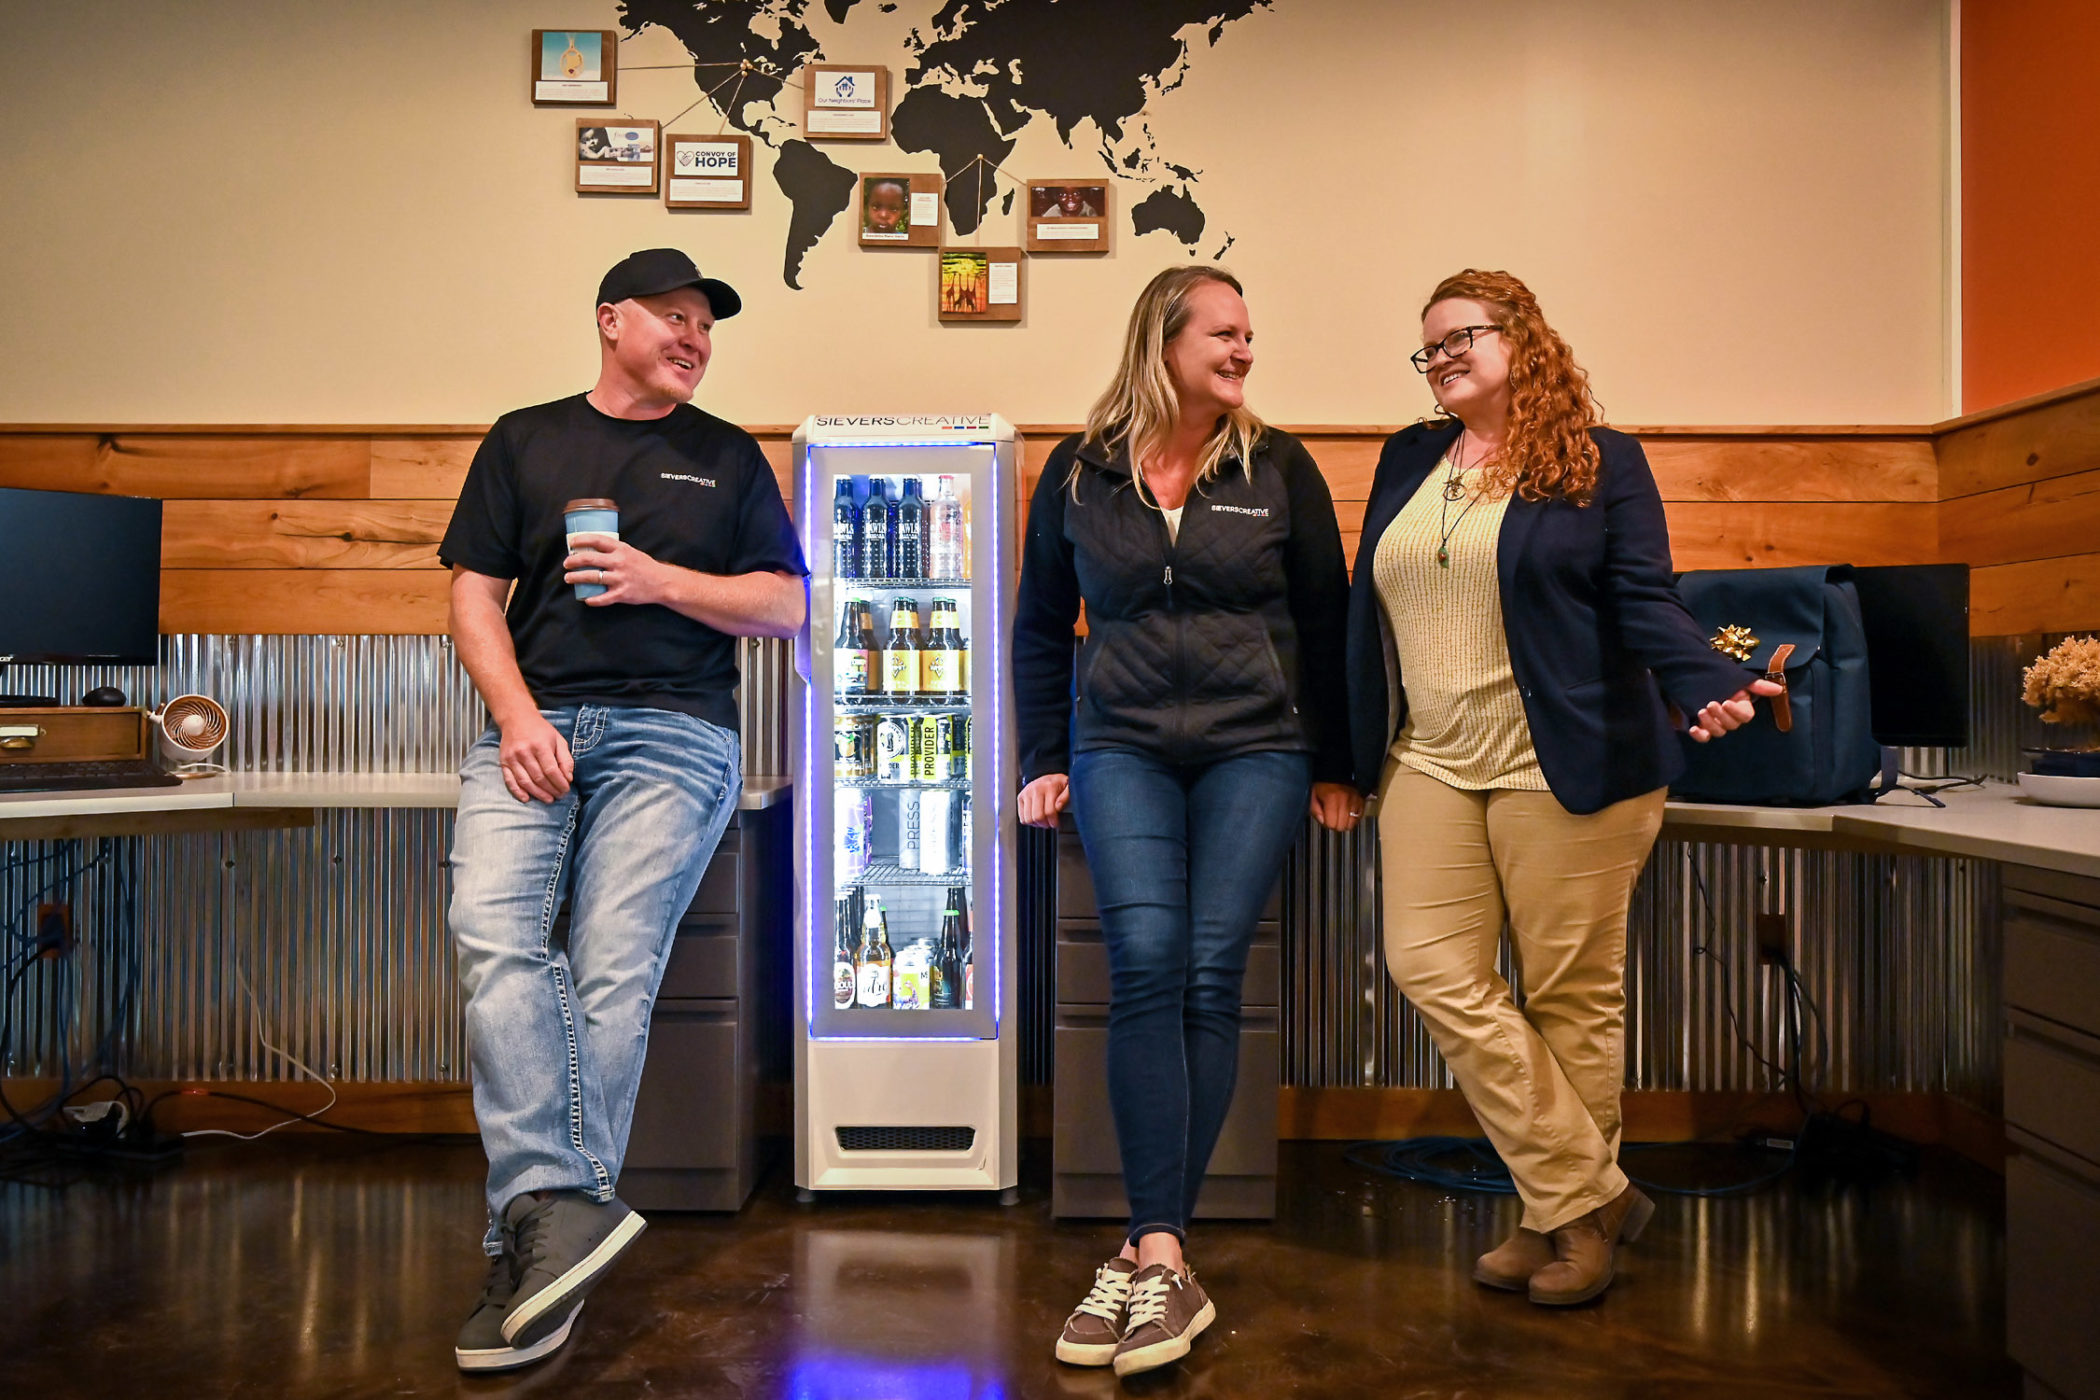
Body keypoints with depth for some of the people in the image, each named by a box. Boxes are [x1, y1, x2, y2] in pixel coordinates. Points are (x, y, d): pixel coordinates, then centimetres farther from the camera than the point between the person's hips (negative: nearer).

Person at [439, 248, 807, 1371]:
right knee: (494, 933, -22)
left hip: (672, 732, -1)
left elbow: (785, 605, 11)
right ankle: (561, 1206, -25)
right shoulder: (524, 440, 19)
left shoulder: (727, 456, 18)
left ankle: (536, 1239, -8)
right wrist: (519, 719, -5)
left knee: (612, 970, -13)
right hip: (533, 725, 2)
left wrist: (661, 580, -4)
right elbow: (474, 597, 11)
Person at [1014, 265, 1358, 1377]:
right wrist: (1044, 761, 9)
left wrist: (1333, 768, 9)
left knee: (1208, 978, -8)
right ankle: (1163, 1261, -13)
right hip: (1122, 749, 0)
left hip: (1254, 750, 0)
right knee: (1146, 963, -17)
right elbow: (1040, 627, 14)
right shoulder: (1079, 472, 7)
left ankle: (1151, 1254, 1)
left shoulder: (1279, 469, 5)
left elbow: (1326, 622, 9)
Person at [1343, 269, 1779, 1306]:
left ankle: (1573, 1212, 19)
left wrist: (1709, 683, -24)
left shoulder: (1601, 462, 2)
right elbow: (1366, 610, 16)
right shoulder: (1407, 461, 15)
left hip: (1566, 769, -4)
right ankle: (1588, 1194, 8)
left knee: (1571, 993, 2)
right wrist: (1346, 753, 15)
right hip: (1430, 765, 5)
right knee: (1432, 970, -4)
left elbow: (1645, 602, -4)